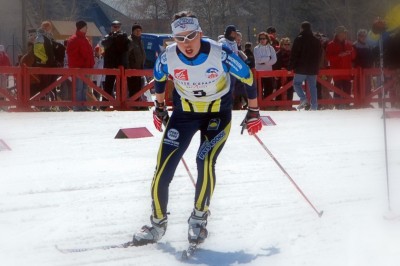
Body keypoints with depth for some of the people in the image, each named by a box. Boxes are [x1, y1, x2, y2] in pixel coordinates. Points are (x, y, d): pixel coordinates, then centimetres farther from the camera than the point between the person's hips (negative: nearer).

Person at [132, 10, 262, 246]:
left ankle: (199, 218, -1)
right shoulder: (168, 57, -20)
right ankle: (158, 223, 11)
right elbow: (159, 78, 5)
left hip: (218, 113, -2)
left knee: (205, 161, -22)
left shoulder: (220, 54, -28)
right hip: (184, 112, 2)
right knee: (163, 167, -7)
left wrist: (254, 112, -4)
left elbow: (248, 77, -11)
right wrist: (160, 107, 16)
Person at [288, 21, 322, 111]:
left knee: (296, 83, 7)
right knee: (313, 86, 7)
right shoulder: (317, 41, 10)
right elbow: (319, 56, 17)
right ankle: (314, 106, 2)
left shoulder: (299, 39, -7)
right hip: (313, 69, 5)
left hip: (301, 68, -5)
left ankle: (303, 98, -15)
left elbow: (294, 55, -10)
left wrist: (290, 67, -6)